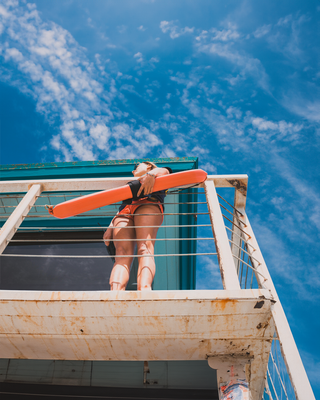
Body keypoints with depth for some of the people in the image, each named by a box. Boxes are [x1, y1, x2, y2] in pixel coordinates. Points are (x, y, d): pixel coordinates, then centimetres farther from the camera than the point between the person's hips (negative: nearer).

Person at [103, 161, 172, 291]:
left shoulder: (159, 178, 34)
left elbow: (164, 171, 7)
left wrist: (151, 174, -17)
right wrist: (110, 228, 15)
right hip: (125, 211, 4)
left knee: (144, 249, -31)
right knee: (122, 254, -25)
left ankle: (144, 289, -55)